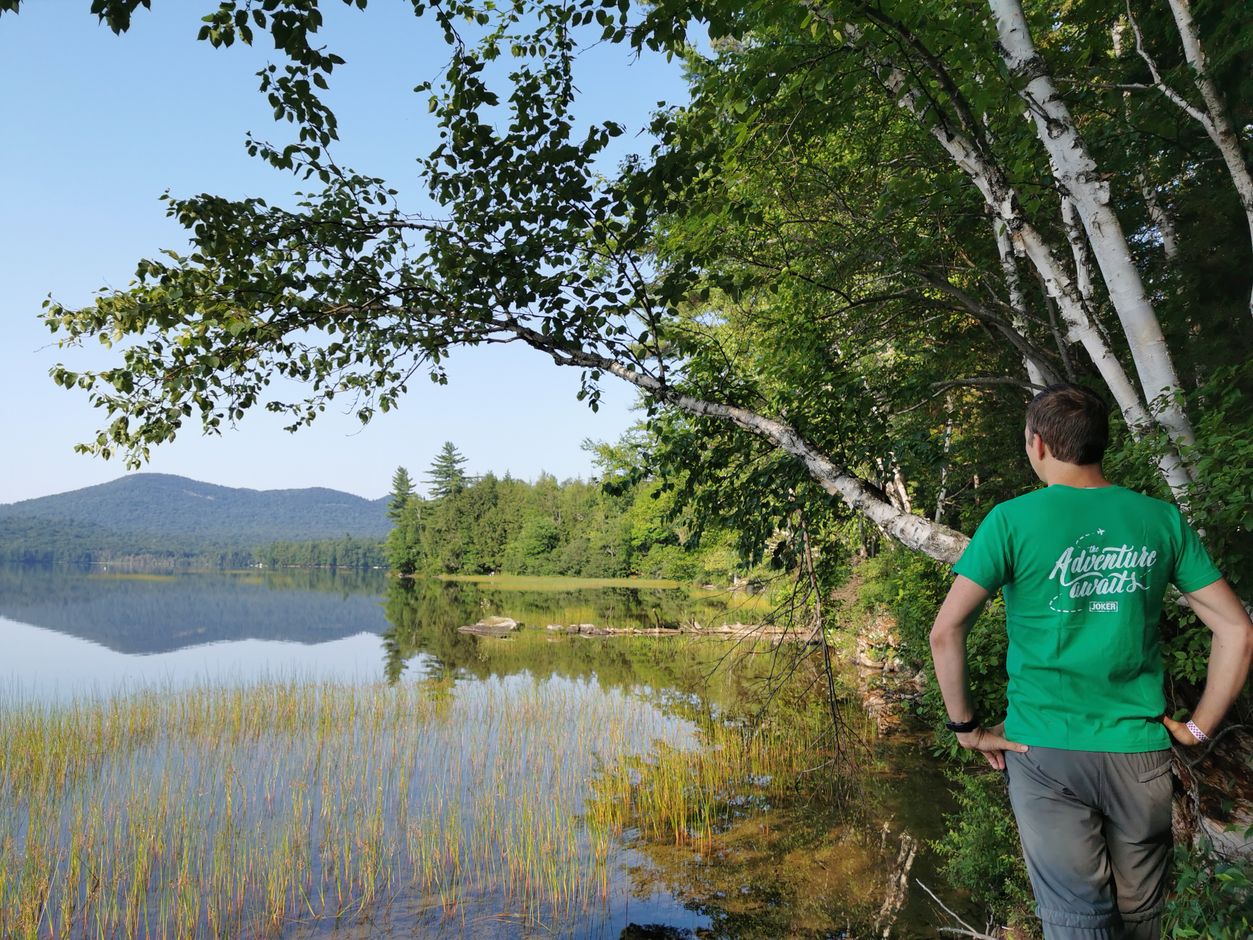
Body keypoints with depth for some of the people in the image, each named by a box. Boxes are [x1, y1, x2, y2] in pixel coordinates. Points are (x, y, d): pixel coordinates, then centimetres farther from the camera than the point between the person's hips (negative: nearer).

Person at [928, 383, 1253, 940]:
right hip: (1139, 750, 3)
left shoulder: (1011, 521, -9)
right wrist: (1199, 728, 9)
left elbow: (946, 631, -13)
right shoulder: (1162, 520, 1)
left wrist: (966, 727, -3)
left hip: (1044, 751, -3)